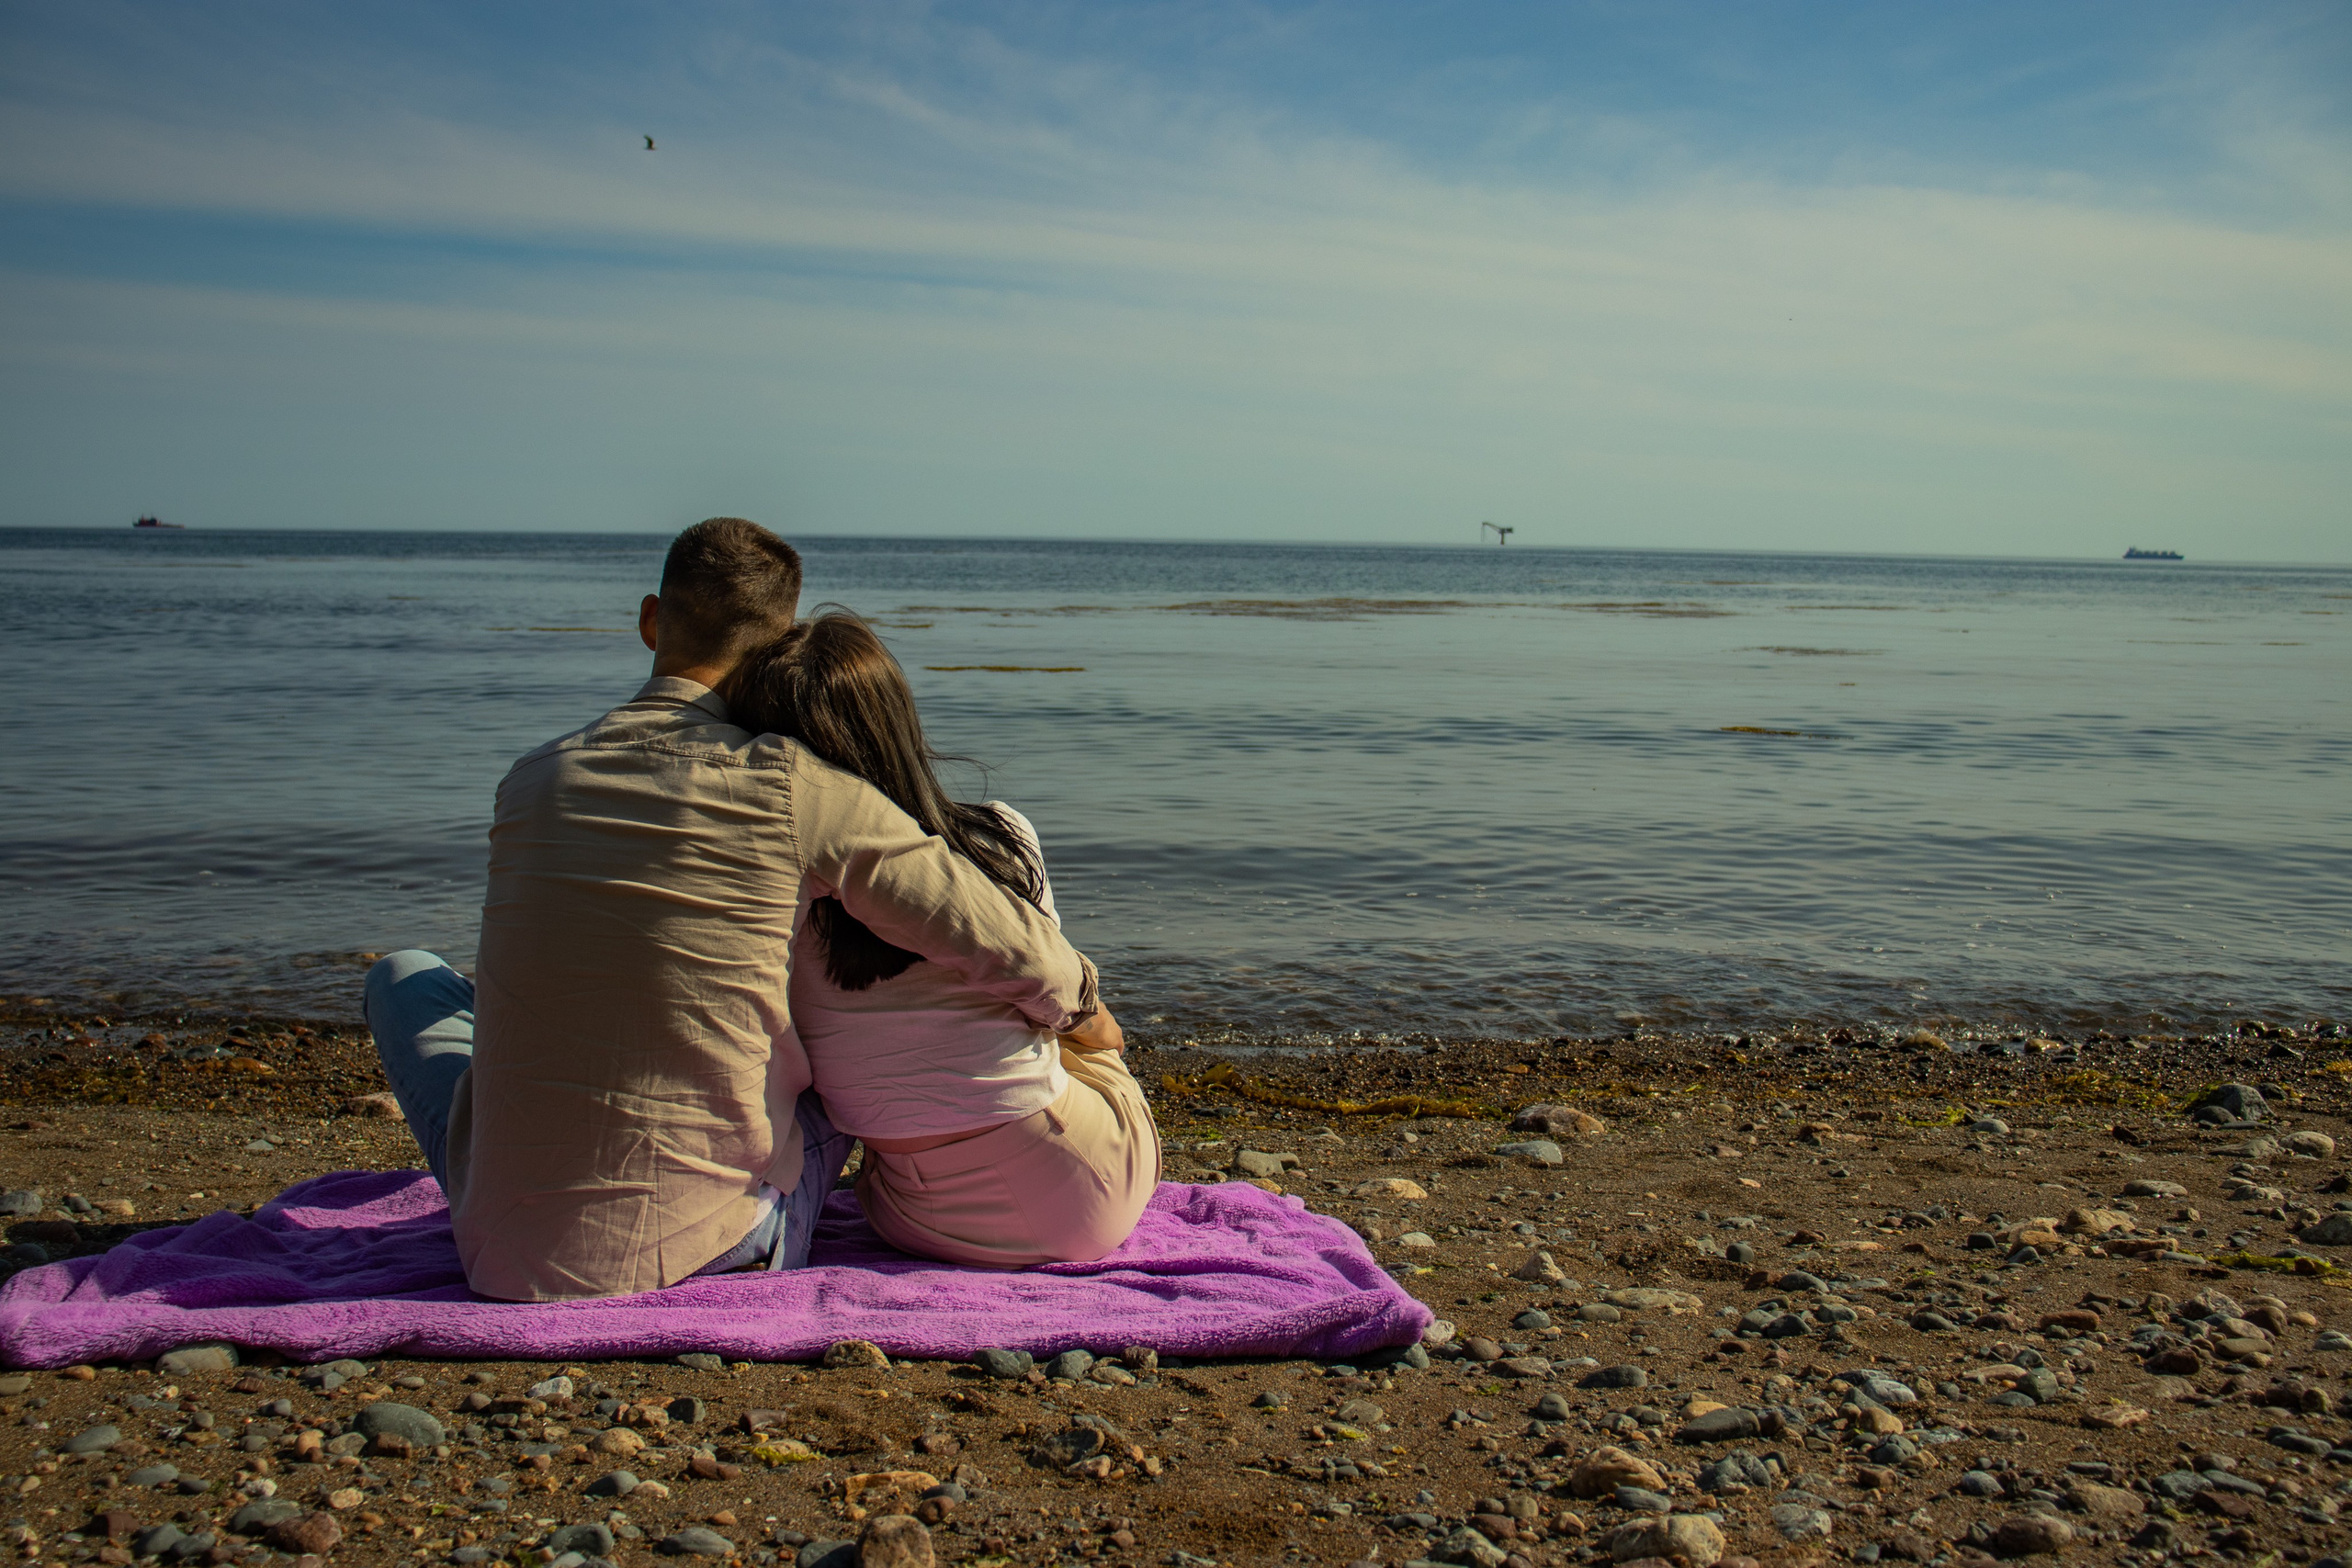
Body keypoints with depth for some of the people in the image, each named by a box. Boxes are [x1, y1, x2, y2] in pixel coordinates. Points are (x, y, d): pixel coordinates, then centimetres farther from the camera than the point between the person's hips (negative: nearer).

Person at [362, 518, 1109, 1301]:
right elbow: (1011, 950, -11)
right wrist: (1080, 1010, 13)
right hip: (704, 1247, -2)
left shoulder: (531, 780, 1)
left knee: (405, 975, 27)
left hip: (509, 1255, 2)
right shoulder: (795, 788, -13)